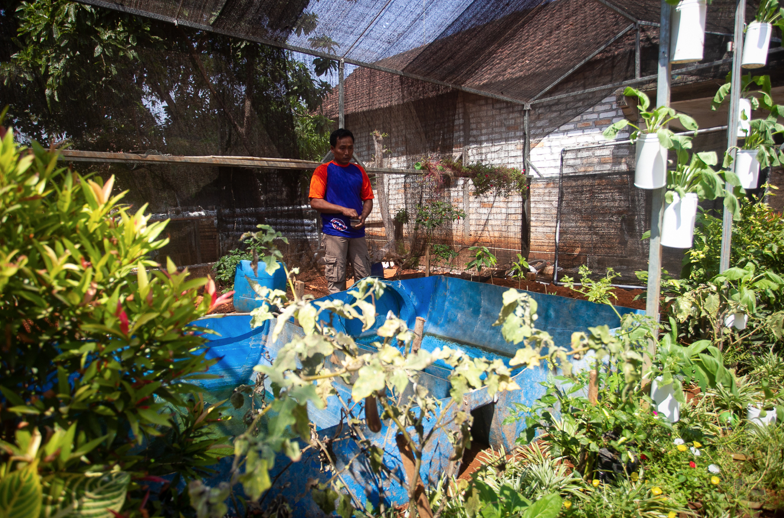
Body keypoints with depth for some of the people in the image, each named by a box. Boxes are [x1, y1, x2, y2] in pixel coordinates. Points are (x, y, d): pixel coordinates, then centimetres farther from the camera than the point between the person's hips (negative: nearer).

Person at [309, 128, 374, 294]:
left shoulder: (359, 171, 14)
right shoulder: (323, 171, 1)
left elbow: (368, 199, 17)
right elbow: (315, 202, -6)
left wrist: (363, 216, -4)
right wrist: (343, 210, -14)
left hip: (357, 232, 4)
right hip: (334, 232, -4)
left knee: (364, 277, 6)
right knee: (336, 279, -3)